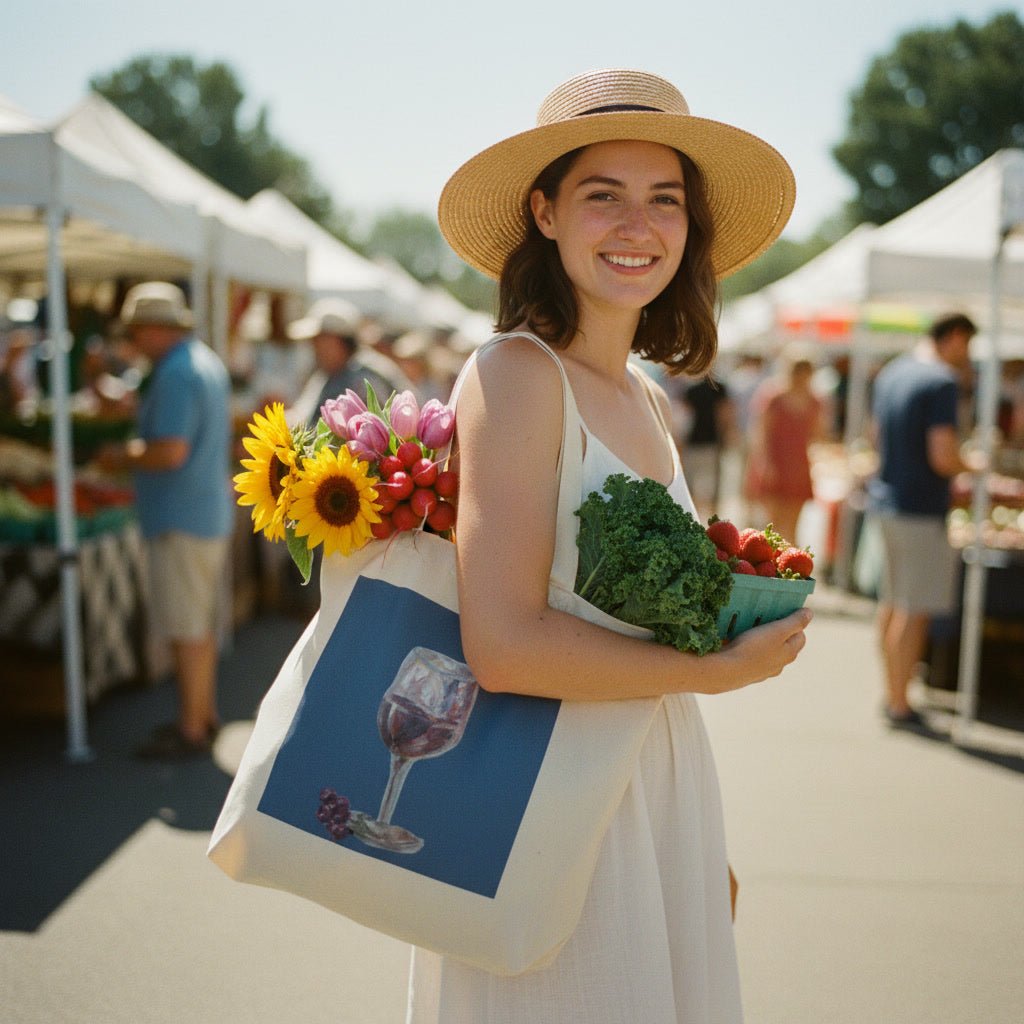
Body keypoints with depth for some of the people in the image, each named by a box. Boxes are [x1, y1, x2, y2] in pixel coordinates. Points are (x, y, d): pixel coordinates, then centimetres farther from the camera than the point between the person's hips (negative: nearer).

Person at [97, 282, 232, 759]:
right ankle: (205, 715, 29)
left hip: (181, 518, -10)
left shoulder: (175, 375, -19)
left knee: (187, 628, -1)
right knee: (202, 623, 18)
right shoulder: (207, 362, 13)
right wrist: (137, 449, 15)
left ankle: (191, 730, 8)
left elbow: (171, 452, -26)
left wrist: (124, 456, -9)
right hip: (210, 510, 10)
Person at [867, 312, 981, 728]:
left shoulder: (890, 373, 11)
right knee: (915, 611, -2)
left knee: (891, 603, 16)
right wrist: (972, 464, -1)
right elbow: (943, 458, -21)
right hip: (922, 509, -9)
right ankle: (899, 705, 4)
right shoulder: (942, 382, -15)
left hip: (884, 499, 9)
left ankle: (891, 694, 26)